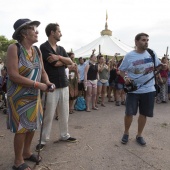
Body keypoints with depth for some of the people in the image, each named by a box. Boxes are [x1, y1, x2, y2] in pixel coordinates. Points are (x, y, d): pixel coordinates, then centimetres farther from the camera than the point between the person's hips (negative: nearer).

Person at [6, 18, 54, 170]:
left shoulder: (37, 51, 5)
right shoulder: (14, 48, -15)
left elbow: (42, 71, 9)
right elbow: (13, 75, -22)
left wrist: (47, 82, -13)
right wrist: (38, 85, -23)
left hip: (34, 95, 7)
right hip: (19, 96, -7)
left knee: (32, 125, 16)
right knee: (21, 128, 2)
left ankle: (26, 152, 37)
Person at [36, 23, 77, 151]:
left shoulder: (61, 49, 15)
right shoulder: (44, 47, -6)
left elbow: (70, 62, 3)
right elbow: (55, 63, -16)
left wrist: (59, 57, -13)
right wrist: (64, 61, 3)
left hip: (64, 84, 7)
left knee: (64, 113, 13)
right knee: (48, 115, 1)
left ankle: (65, 135, 28)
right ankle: (43, 140, 15)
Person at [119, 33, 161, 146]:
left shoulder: (151, 53, 2)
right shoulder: (129, 56, -7)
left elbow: (158, 65, 18)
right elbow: (121, 70, 0)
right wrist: (125, 77, -19)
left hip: (148, 90, 3)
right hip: (133, 90, -3)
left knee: (144, 113, 11)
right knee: (129, 113, 0)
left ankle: (139, 135, 29)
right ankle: (126, 133, 25)